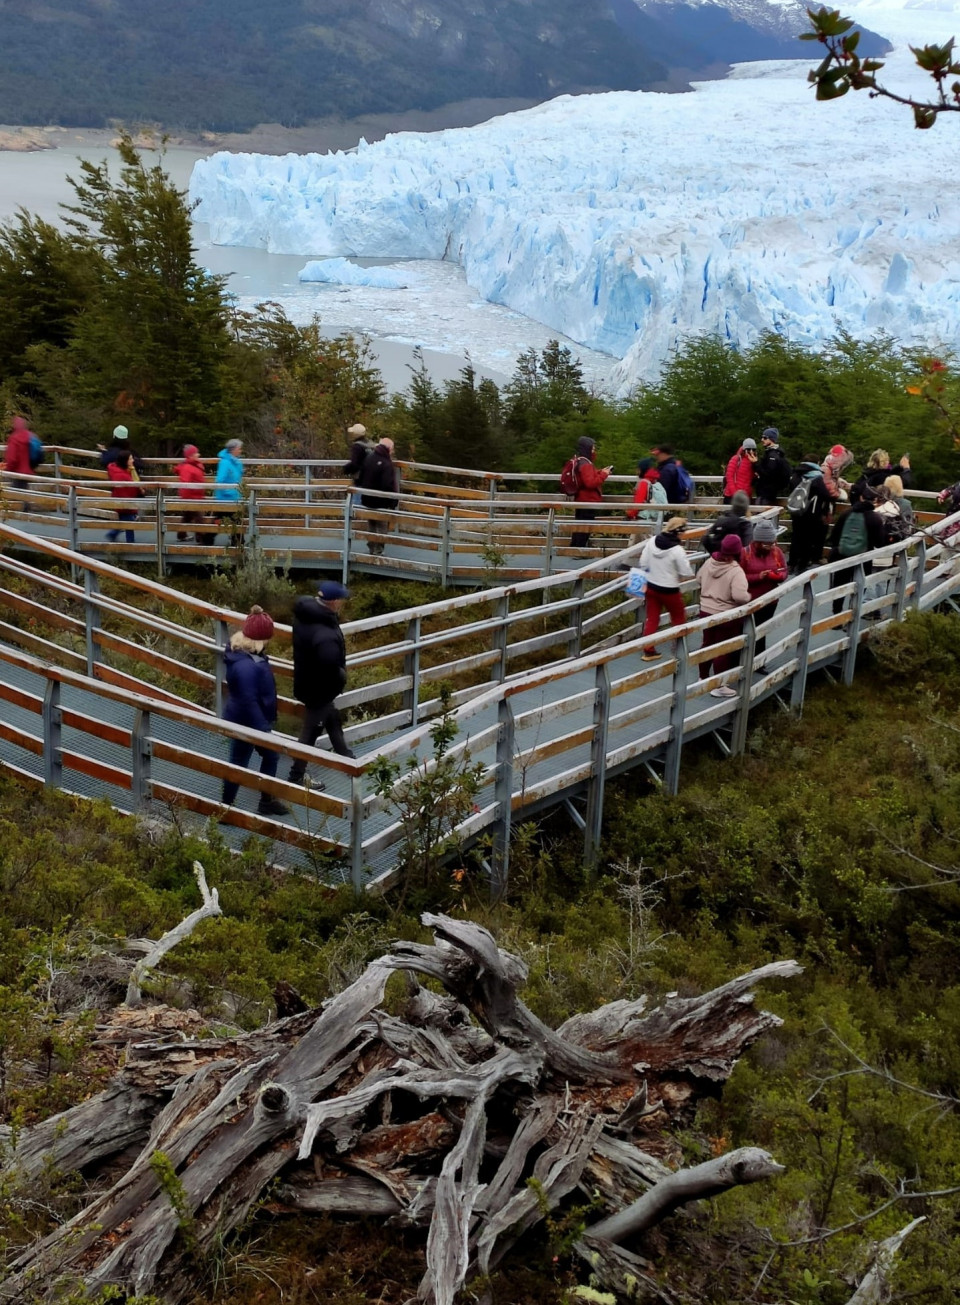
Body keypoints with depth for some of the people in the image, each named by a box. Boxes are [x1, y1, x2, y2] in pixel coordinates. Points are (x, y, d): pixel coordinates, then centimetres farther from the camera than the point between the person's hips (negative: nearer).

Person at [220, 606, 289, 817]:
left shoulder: (243, 651, -3)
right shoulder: (245, 666, -36)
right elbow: (248, 702, -31)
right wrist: (262, 729, -22)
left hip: (254, 720, 10)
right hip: (245, 723, -10)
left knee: (270, 756, 22)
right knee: (239, 763, 9)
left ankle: (267, 801, 40)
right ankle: (225, 807, 28)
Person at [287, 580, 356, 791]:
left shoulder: (306, 613, -10)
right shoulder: (326, 636, -39)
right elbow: (331, 670, -35)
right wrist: (342, 677, -13)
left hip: (307, 681, 9)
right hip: (319, 689, -9)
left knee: (333, 721, 28)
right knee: (311, 732, 11)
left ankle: (346, 759, 48)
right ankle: (296, 776, 28)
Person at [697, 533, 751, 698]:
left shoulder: (709, 562, -2)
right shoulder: (736, 571, -24)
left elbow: (699, 580, 14)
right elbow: (740, 596, -33)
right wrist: (749, 596, -12)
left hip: (706, 611, 7)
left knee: (708, 644, 20)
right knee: (723, 650, 3)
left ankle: (703, 678, 33)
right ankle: (718, 687, 8)